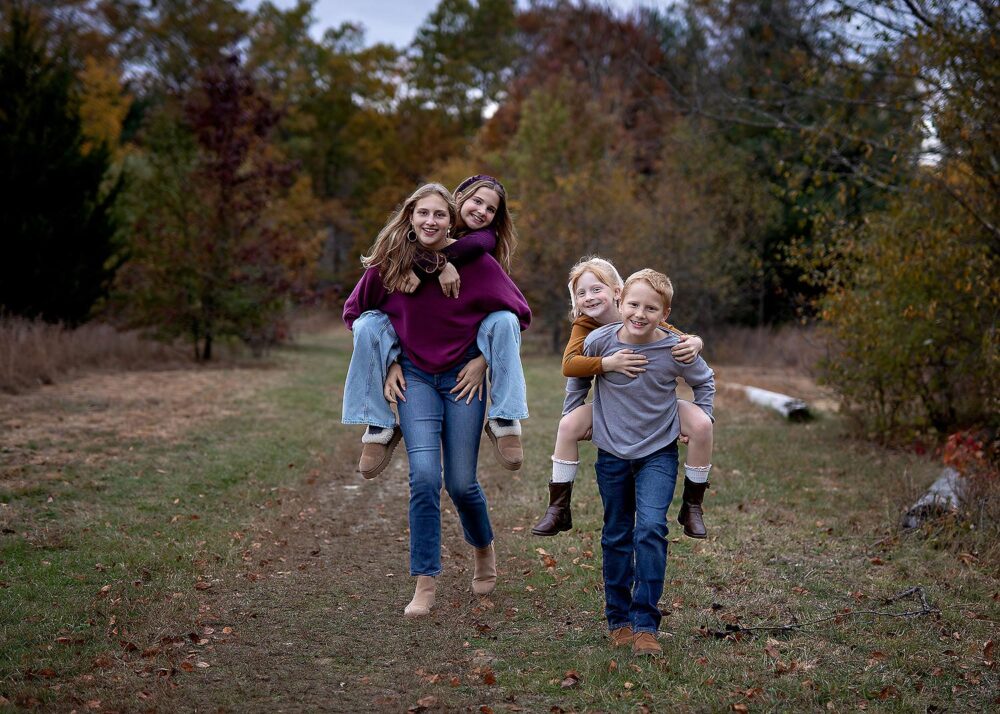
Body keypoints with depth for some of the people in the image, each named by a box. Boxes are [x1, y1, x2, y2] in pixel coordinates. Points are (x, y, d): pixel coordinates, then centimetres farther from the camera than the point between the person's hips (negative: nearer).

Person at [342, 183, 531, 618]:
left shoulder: (475, 262, -10)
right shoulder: (388, 264, -6)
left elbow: (518, 314, 0)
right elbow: (355, 313, 9)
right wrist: (387, 362, 3)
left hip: (463, 376, -1)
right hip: (414, 376, 1)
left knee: (461, 482, 2)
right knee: (424, 475, -15)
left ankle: (483, 549, 35)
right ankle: (425, 585, -5)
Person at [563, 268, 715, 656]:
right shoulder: (599, 341, -14)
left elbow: (705, 381, 7)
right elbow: (577, 376, 9)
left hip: (659, 453, -2)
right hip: (612, 453, 2)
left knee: (651, 528, -17)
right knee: (616, 537, 9)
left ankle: (645, 624, -11)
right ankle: (618, 620, 23)